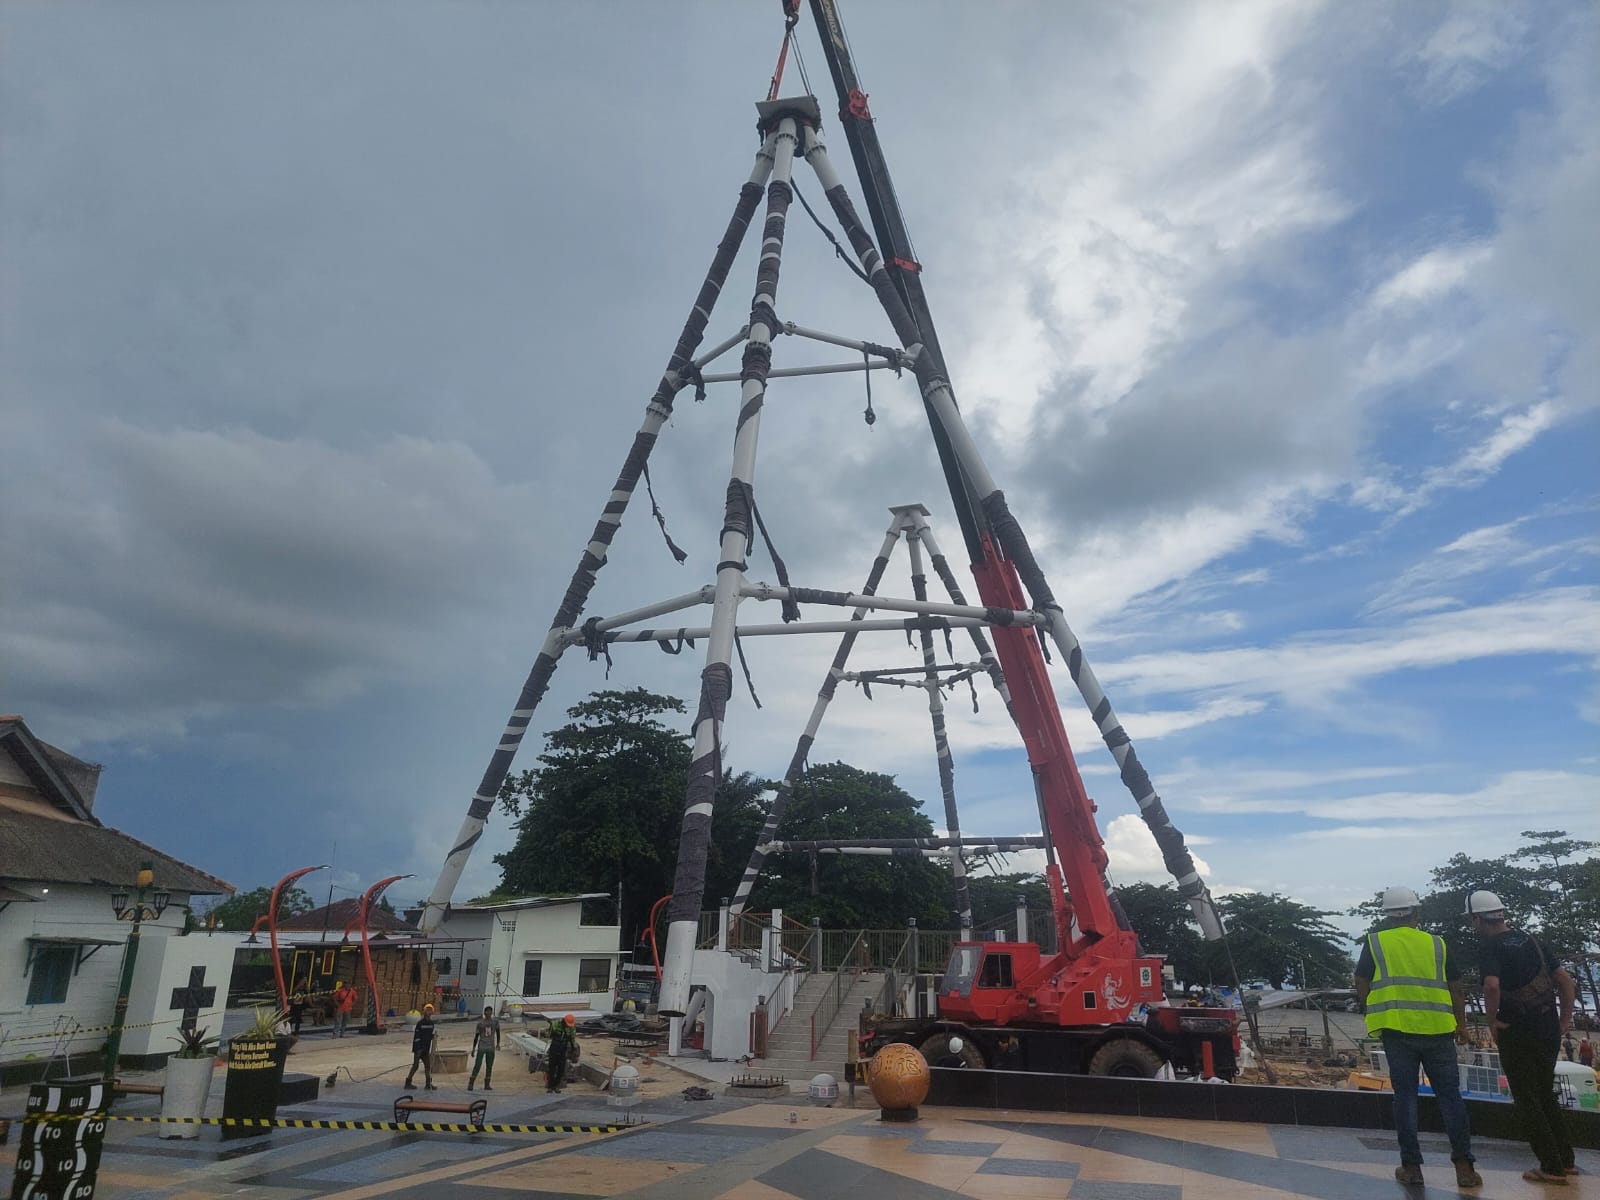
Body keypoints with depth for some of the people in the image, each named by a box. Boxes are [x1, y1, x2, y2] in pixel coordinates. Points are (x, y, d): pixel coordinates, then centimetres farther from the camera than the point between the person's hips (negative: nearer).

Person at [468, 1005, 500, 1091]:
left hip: (491, 1048, 2)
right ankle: (470, 1084, -7)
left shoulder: (495, 1022, 3)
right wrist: (473, 1049, 2)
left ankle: (487, 1085, 11)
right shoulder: (480, 1024, 0)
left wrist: (498, 1043, -5)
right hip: (481, 1047, -2)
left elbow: (498, 1033, 7)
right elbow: (476, 1036, 4)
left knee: (489, 1067, 4)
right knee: (477, 1065, -10)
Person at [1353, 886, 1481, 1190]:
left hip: (1398, 1030, -1)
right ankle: (1464, 1166, 9)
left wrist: (1376, 1014, 18)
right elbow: (1456, 988, 8)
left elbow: (1362, 987, 2)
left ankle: (1411, 1166, 6)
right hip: (1438, 1030, 1)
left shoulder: (1374, 942, 3)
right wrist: (1461, 1024, 19)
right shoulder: (1436, 943, 8)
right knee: (1450, 1095, 10)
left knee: (1405, 1095, 5)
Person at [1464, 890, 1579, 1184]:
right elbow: (1567, 981, 9)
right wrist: (1565, 1020, 13)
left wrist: (1493, 1022, -14)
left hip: (1518, 1033, -7)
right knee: (1546, 1095, 22)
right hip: (1549, 1031, 7)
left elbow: (1492, 986, -29)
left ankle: (1552, 1167, 8)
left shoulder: (1490, 948, -13)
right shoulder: (1530, 941, 9)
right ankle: (1566, 1159, 26)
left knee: (1526, 1101, 6)